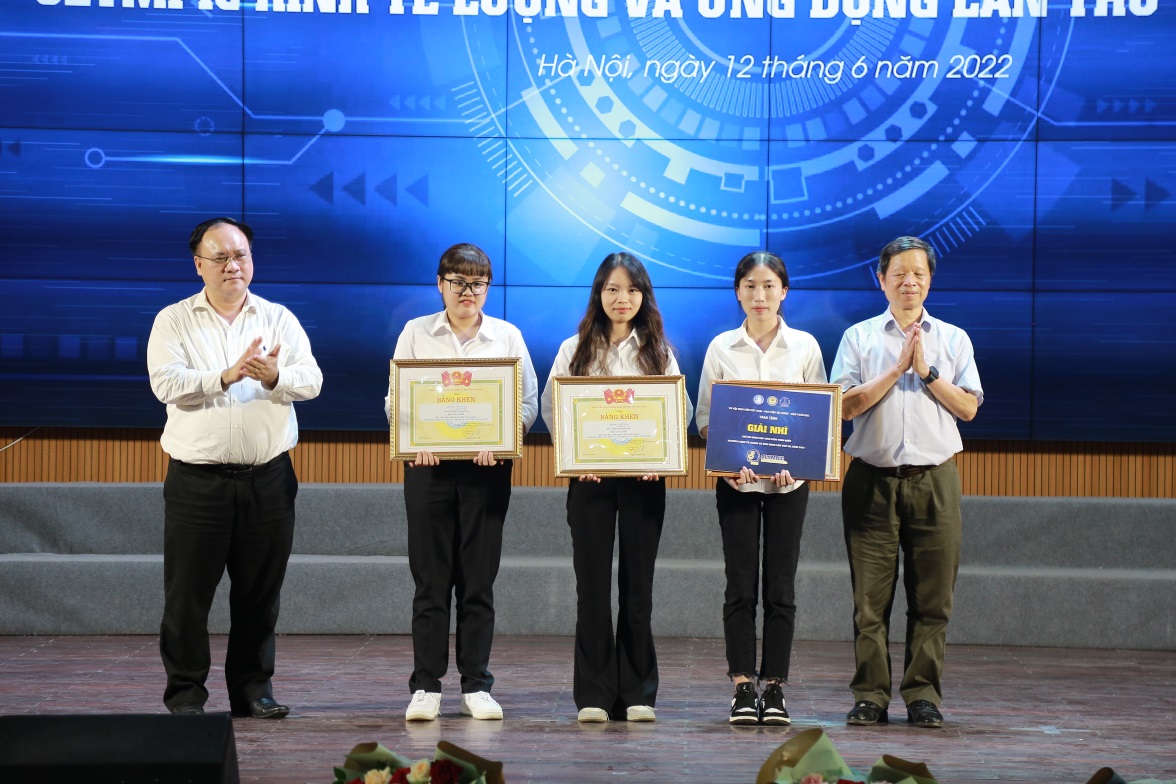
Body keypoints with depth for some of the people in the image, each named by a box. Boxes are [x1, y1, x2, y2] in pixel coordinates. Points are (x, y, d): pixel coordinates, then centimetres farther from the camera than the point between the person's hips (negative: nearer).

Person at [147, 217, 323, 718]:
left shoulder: (279, 319, 9)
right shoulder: (173, 321, 4)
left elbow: (311, 380, -2)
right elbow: (165, 383, -11)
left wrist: (275, 377, -23)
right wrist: (226, 376, -23)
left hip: (269, 478, 2)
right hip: (197, 481, -2)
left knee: (260, 592, 7)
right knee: (188, 592, 0)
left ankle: (253, 689, 18)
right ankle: (185, 693, 10)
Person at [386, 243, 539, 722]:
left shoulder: (508, 337, 8)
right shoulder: (416, 333, 8)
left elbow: (528, 403, 4)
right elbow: (395, 399, 4)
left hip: (487, 466, 0)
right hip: (428, 463, 0)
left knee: (479, 581, 2)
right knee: (431, 579, -1)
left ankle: (477, 687, 7)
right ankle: (425, 687, 3)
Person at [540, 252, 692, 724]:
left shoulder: (658, 352, 9)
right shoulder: (575, 350, 6)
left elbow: (681, 411, 5)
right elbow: (552, 409, 2)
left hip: (644, 477, 1)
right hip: (590, 476, -1)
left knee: (638, 583, 3)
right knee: (592, 583, 0)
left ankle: (637, 693, 8)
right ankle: (594, 693, 5)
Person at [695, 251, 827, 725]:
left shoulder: (804, 346, 4)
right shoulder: (722, 348, 4)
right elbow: (705, 415, 4)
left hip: (788, 479, 0)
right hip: (737, 479, 0)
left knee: (781, 588, 1)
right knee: (740, 585, -1)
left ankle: (775, 688, 7)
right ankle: (743, 688, 3)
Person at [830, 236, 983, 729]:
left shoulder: (953, 340, 12)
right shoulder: (859, 338, 9)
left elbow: (968, 407, 3)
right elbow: (845, 405, -3)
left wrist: (927, 371, -7)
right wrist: (898, 367, -8)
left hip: (934, 481, 1)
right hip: (872, 480, -1)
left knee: (931, 597, 0)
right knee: (870, 596, -1)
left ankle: (923, 695, 6)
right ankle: (870, 695, 4)